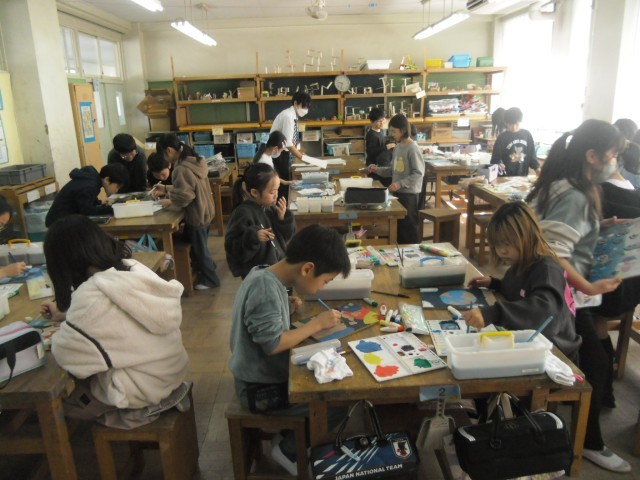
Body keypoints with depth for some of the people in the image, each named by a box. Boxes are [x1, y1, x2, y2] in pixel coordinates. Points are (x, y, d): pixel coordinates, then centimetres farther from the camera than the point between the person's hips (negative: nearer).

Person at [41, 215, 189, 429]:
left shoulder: (92, 295, -25)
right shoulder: (134, 269, -3)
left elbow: (66, 354, -15)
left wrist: (56, 337, 5)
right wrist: (65, 314, 25)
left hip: (142, 386, -7)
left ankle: (142, 407, 10)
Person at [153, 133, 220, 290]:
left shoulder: (181, 169, -26)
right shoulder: (194, 161, 4)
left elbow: (184, 196, -28)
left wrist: (169, 201, -13)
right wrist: (166, 189, 9)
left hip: (196, 216, -9)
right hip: (205, 212, 9)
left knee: (199, 249, 9)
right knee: (201, 247, 25)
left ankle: (210, 279, 23)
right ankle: (208, 267, 42)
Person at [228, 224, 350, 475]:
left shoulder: (267, 275, 1)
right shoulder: (265, 286, -28)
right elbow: (272, 344, -27)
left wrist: (286, 309, -2)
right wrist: (317, 323, -20)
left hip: (266, 374, 9)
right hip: (260, 388, -9)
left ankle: (294, 434, 23)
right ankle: (289, 449, 9)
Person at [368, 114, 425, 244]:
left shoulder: (412, 148, -16)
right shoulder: (397, 147, 9)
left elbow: (418, 173, -19)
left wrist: (400, 184, -24)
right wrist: (377, 170, 3)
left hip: (409, 193, -8)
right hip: (397, 192, 8)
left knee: (408, 225, 3)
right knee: (398, 224, 15)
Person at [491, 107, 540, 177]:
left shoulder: (527, 135, 4)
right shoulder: (502, 138, -6)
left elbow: (532, 154, 11)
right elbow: (495, 158, -8)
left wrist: (537, 167, 0)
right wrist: (498, 165, -27)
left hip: (523, 176, 3)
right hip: (506, 177, -3)